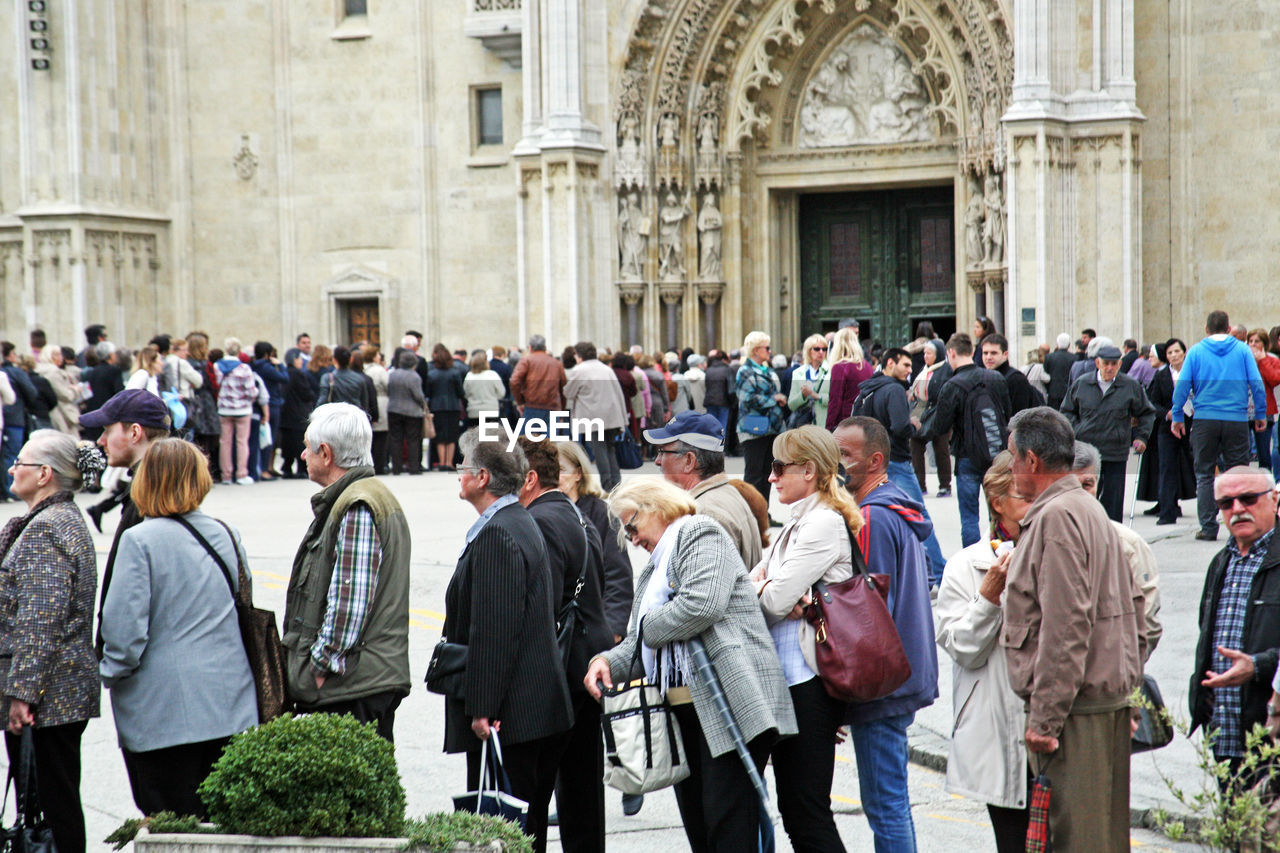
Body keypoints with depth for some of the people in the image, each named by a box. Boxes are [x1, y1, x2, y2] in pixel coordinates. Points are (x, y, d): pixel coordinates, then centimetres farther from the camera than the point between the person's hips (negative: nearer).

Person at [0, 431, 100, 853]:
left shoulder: (45, 529, -15)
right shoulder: (67, 519, 17)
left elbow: (40, 620, -21)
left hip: (48, 694, -10)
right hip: (67, 692, 10)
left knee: (53, 800, -5)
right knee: (57, 798, 12)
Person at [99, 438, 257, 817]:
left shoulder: (139, 541, -12)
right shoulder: (227, 535, 6)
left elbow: (125, 628, -16)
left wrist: (112, 673, 0)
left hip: (163, 710, -6)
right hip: (229, 705, 6)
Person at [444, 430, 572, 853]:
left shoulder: (496, 535, -16)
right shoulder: (522, 524, 16)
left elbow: (494, 631, -21)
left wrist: (482, 708, -20)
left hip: (509, 715, -10)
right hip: (543, 707, 11)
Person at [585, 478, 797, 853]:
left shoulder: (700, 533, -1)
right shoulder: (654, 569, 27)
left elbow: (703, 604, -19)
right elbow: (639, 643, 24)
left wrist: (650, 628, -4)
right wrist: (608, 661, 3)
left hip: (727, 702, -9)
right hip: (683, 710, 9)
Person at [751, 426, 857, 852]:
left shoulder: (824, 523, -13)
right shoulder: (798, 522, 17)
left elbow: (775, 600, -18)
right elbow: (755, 583, 15)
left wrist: (759, 588, 3)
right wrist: (767, 585, -7)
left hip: (809, 683, -10)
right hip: (788, 677, 10)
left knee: (807, 812, -8)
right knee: (793, 807, 13)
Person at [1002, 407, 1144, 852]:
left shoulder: (1055, 517, -14)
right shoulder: (1090, 509, 16)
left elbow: (1065, 626, -20)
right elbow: (1132, 603, 20)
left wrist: (1045, 716, -19)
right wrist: (1126, 682, 22)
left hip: (1074, 705, -10)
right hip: (1111, 696, 10)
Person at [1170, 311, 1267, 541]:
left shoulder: (1196, 351, 2)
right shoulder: (1242, 350, 3)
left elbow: (1182, 386, -2)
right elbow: (1257, 384, 0)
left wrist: (1177, 417, 5)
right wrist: (1261, 415, 9)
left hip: (1205, 420, 0)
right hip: (1237, 420, 0)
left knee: (1204, 475, 7)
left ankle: (1208, 528, 4)